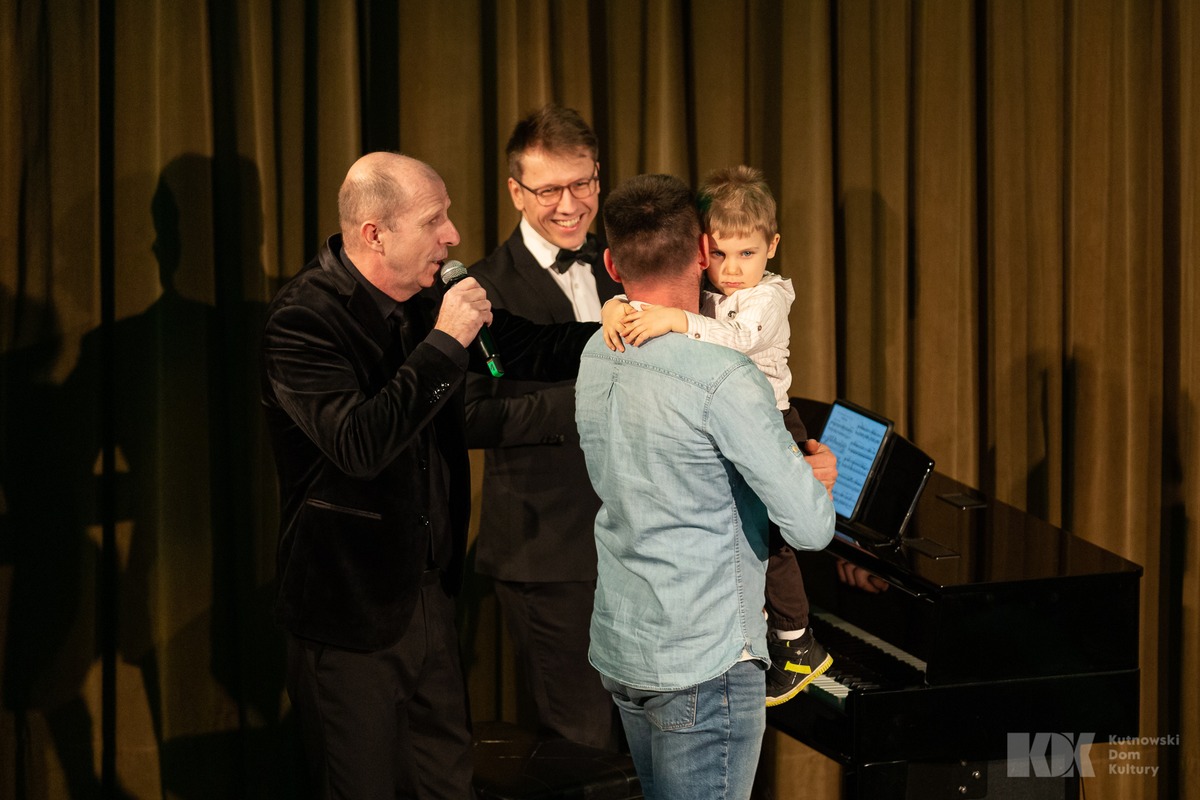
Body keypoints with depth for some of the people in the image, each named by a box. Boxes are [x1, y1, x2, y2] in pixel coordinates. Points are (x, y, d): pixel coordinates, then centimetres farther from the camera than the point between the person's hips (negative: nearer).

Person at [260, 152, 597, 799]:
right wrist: (444, 344, -28)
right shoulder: (302, 319, -20)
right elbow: (359, 445, -32)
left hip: (428, 595, 7)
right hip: (349, 611, -7)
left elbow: (525, 350, 13)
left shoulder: (421, 300, 3)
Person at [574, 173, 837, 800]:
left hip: (618, 646, 8)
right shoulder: (723, 378, -22)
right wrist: (817, 472, 3)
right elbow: (811, 529, -20)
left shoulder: (595, 358, 3)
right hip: (704, 662, -8)